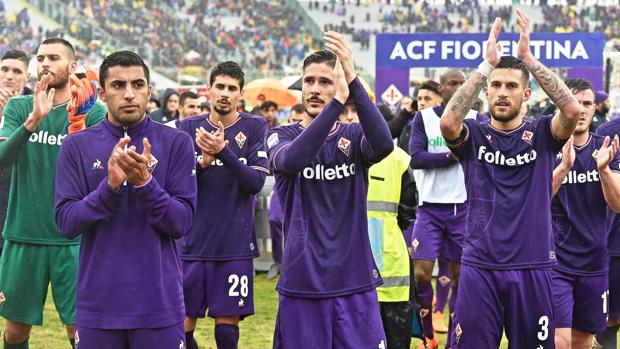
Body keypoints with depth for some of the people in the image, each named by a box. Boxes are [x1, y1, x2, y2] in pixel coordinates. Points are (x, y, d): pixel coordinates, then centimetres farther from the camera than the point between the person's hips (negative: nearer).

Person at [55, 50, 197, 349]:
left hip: (159, 304, -1)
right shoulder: (77, 146, 2)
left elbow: (182, 223, -5)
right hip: (97, 305, 1)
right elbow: (66, 223, -4)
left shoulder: (176, 143, 0)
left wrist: (144, 181, -20)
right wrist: (110, 185, -19)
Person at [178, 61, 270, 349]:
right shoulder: (189, 127, 5)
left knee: (227, 324, 0)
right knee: (182, 324, 3)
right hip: (193, 242, 2)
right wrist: (203, 162, -19)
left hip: (234, 246, -2)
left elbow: (257, 182, -9)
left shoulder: (255, 127, 0)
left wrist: (222, 151, -22)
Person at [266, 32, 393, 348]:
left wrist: (352, 81, -29)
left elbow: (383, 144, -19)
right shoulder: (281, 135, 3)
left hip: (355, 283, 1)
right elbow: (291, 159, -22)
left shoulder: (354, 136, 6)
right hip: (301, 285, -1)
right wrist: (338, 102, -30)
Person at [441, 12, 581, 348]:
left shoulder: (542, 134, 3)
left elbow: (573, 110, -17)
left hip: (533, 268, 0)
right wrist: (486, 64, -19)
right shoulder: (473, 135, 3)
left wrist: (528, 58, -17)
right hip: (479, 268, 0)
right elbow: (448, 121, -19)